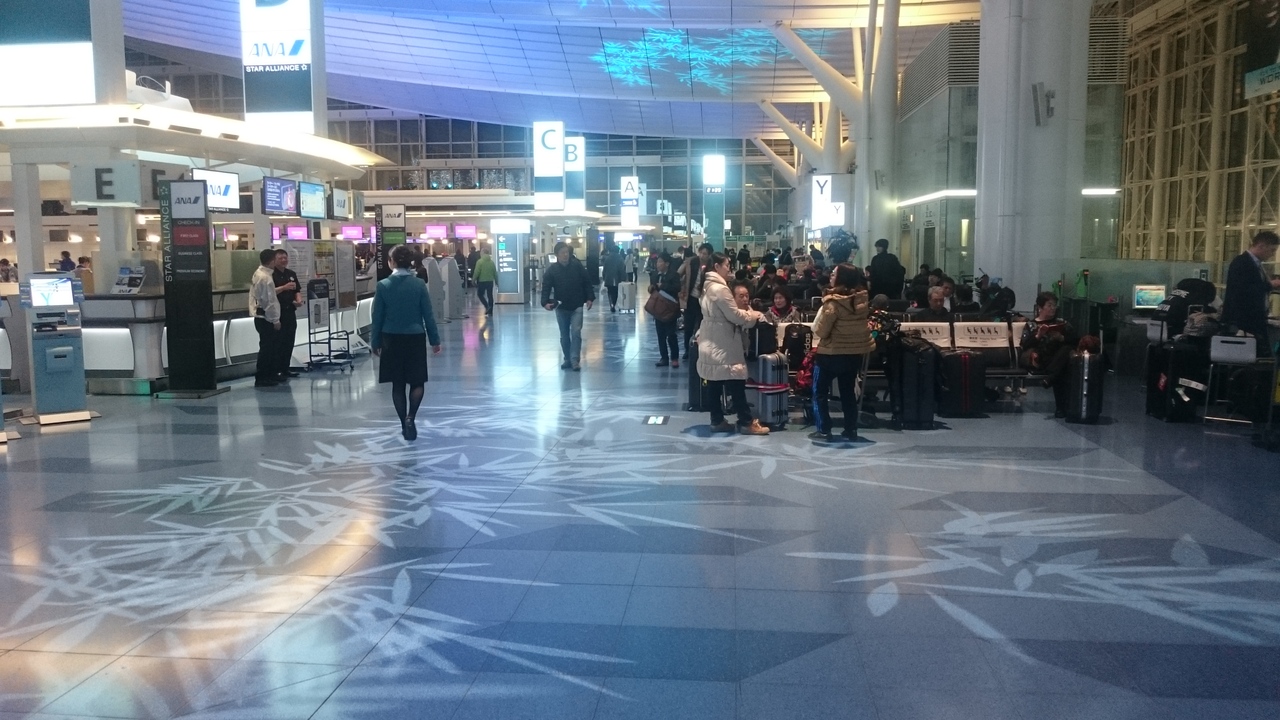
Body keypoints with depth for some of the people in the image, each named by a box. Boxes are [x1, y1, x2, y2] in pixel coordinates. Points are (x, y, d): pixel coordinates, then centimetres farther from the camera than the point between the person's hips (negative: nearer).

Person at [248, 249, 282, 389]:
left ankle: (270, 375, 25)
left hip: (261, 316, 10)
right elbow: (270, 301, -20)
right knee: (266, 348, -4)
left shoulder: (258, 273, 8)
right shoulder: (266, 278, -20)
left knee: (271, 346, 17)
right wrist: (275, 320, -15)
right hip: (266, 318, -10)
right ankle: (261, 378, 0)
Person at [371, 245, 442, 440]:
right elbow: (428, 315, -4)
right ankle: (410, 417, -10)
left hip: (392, 340, 1)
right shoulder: (419, 284, -7)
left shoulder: (383, 285, -6)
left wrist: (375, 342, 8)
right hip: (415, 338, -1)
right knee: (417, 381, 10)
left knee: (398, 384, 11)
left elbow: (377, 317, -2)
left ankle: (404, 424, 16)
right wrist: (435, 340, 5)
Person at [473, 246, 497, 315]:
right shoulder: (492, 262, 3)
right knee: (490, 295, 8)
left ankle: (487, 306, -9)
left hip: (482, 281, -4)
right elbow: (495, 273, 7)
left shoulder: (479, 261, -10)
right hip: (490, 281, 4)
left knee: (480, 294, 10)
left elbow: (476, 272, -13)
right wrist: (496, 281, 15)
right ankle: (490, 311, 9)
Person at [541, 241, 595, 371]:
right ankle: (568, 359, 22)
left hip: (576, 306, -1)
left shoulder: (577, 266, -3)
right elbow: (546, 287, -8)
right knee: (564, 335, 10)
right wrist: (546, 302, -23)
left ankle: (575, 360, -7)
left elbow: (587, 282, 3)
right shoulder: (551, 270, -5)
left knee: (576, 333, -9)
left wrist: (590, 298, -5)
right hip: (561, 308, 1)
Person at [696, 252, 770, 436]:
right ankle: (746, 422, 3)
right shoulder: (720, 288, -19)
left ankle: (717, 421, 15)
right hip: (722, 346, -10)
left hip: (712, 344, 10)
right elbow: (734, 316, -17)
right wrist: (753, 316, -1)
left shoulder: (709, 286, 12)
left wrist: (747, 314, 10)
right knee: (736, 385, -2)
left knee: (714, 384, 11)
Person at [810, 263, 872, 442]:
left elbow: (820, 331, -15)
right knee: (849, 392, 17)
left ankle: (823, 431, 8)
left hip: (831, 353, -6)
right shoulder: (862, 300, -3)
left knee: (820, 393, 9)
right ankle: (851, 431, 20)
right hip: (855, 352, 6)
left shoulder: (833, 303, -22)